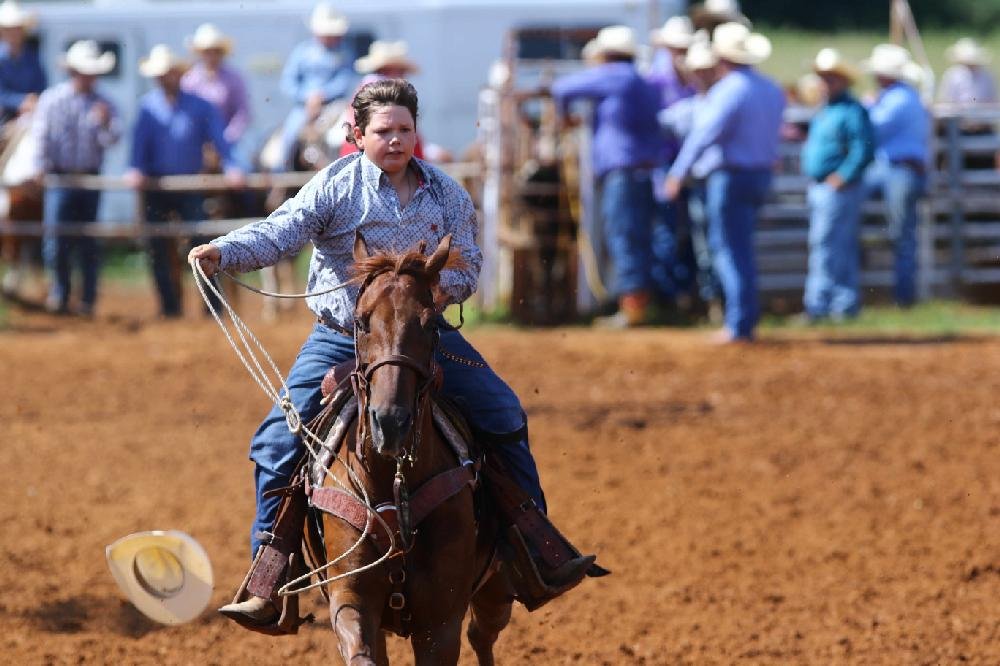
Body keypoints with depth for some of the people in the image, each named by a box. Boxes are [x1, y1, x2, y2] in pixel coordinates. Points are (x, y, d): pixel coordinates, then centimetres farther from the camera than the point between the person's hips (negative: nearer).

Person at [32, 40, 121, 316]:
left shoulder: (103, 104, 5)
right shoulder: (52, 100, 1)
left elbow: (112, 140, -3)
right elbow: (41, 135, 2)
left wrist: (105, 124, -23)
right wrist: (41, 168, -8)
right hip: (60, 177, -1)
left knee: (88, 242, 4)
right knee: (56, 237, -7)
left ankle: (88, 299, 11)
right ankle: (60, 293, 8)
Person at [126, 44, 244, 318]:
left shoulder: (199, 107, -1)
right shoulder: (148, 107, 3)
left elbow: (218, 137, -5)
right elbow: (140, 141, -4)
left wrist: (231, 167, -19)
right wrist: (135, 170, -21)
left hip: (190, 188, -2)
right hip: (156, 187, 2)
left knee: (201, 244, -10)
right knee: (160, 250, 4)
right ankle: (170, 306, 12)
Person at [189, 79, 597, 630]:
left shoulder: (445, 193, 4)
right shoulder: (335, 186, -6)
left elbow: (468, 266, 4)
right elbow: (281, 232, -17)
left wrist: (442, 284, -19)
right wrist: (223, 251, -35)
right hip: (341, 338, -2)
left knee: (503, 413, -3)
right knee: (278, 438, -16)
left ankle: (537, 539, 12)